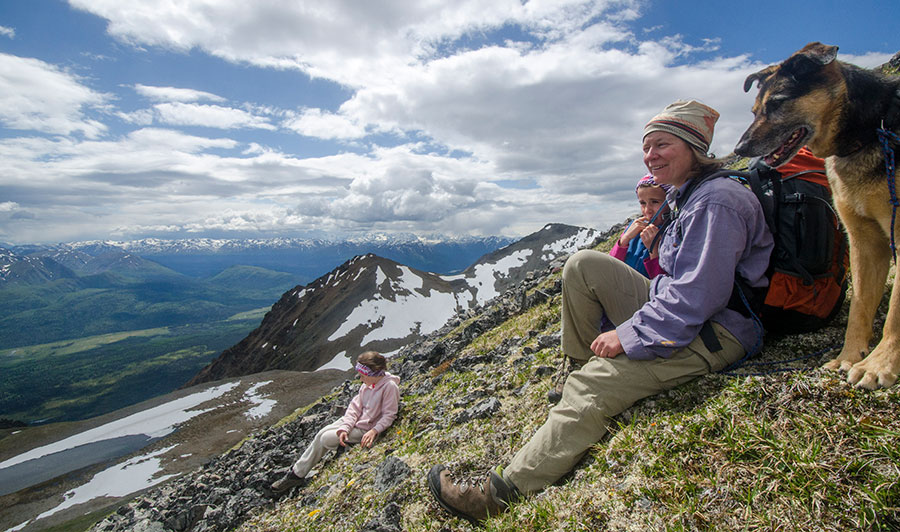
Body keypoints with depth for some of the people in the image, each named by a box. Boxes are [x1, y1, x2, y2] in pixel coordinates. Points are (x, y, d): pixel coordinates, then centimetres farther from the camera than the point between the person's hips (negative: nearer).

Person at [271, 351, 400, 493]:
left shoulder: (390, 386, -24)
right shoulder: (367, 384, 0)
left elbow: (389, 415, -20)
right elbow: (355, 406, -1)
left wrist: (374, 431, -29)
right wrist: (345, 428, -13)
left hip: (364, 430, -8)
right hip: (352, 421, 8)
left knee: (326, 439, -12)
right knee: (321, 434, -3)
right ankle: (296, 473, 10)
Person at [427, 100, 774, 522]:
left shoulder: (716, 201, -18)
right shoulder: (684, 195, 13)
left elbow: (696, 297, -25)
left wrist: (627, 336, -21)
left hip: (716, 334, -9)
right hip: (678, 313, 9)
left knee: (591, 390, -24)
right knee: (583, 265, -4)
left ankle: (500, 494, -17)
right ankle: (583, 366, 6)